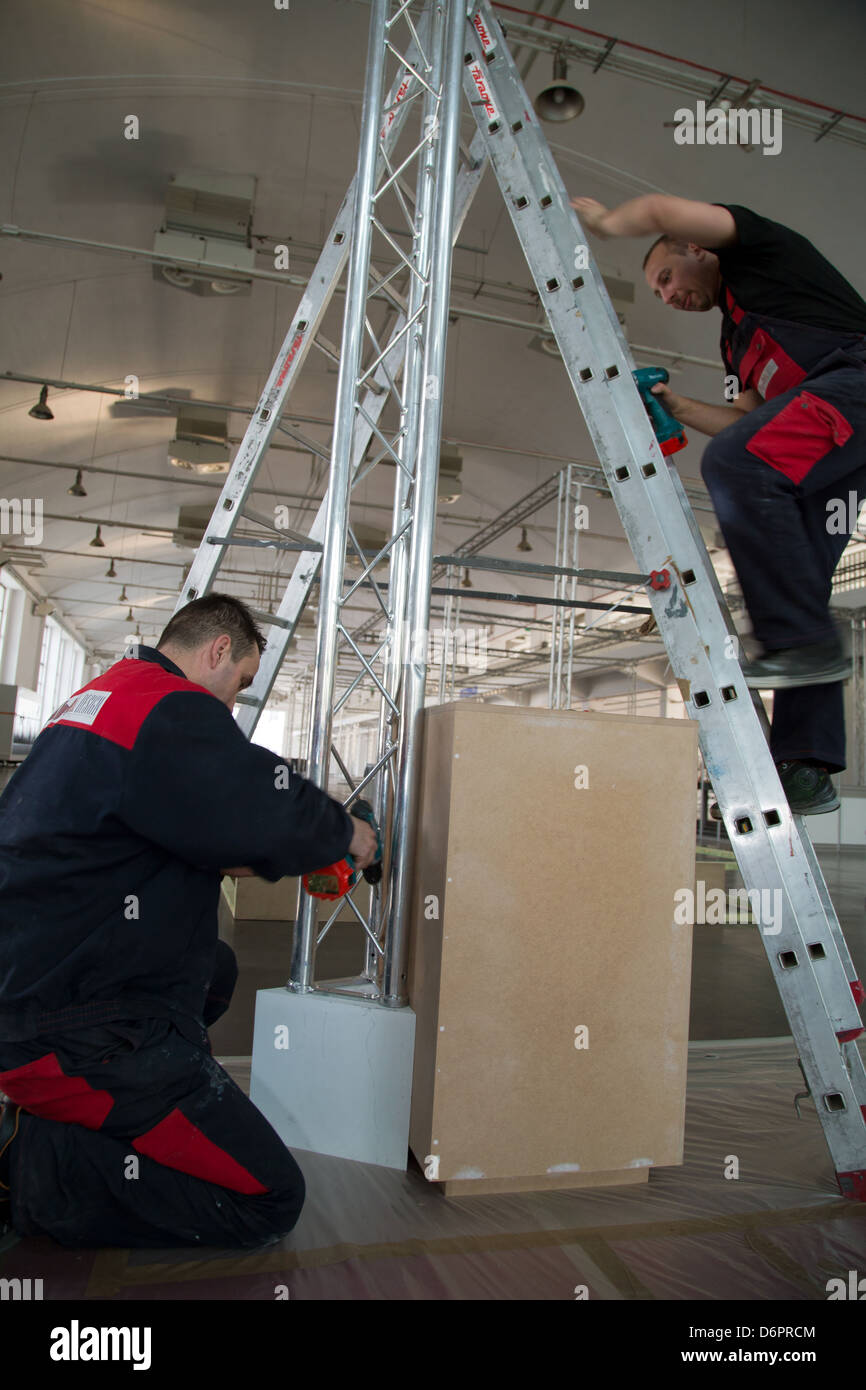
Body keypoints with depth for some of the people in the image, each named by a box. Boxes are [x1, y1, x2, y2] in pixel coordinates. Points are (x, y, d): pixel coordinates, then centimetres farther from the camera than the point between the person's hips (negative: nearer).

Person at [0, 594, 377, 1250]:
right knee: (271, 1200, -5)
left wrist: (245, 856, 24)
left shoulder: (95, 698, 16)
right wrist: (346, 834, 1)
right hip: (78, 1035, -11)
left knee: (216, 970, 34)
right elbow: (283, 815, -20)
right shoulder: (172, 710, -18)